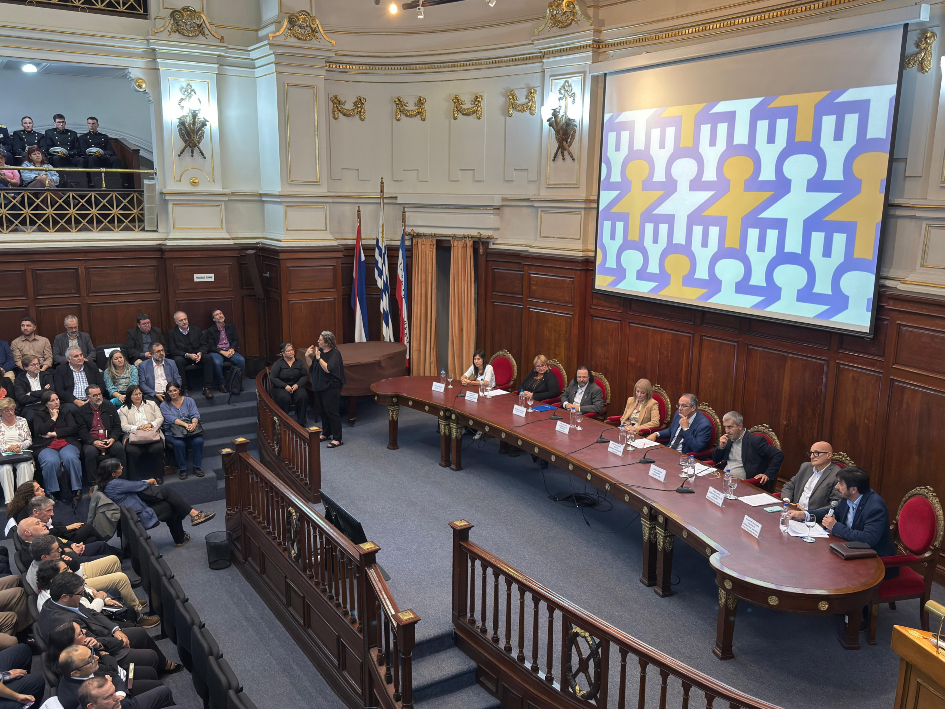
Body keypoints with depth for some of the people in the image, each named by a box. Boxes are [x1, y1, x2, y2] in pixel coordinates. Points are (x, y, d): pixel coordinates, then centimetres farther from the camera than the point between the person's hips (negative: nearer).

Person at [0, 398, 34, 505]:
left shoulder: (22, 421, 16)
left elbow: (29, 440, 12)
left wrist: (19, 446, -8)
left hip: (22, 453, 1)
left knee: (24, 466, -34)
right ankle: (9, 500, -36)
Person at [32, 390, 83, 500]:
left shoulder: (66, 413, 21)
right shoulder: (38, 415, 17)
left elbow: (73, 428, 6)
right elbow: (39, 431, -1)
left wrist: (54, 433, -2)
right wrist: (53, 418, 4)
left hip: (66, 444, 1)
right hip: (46, 446, -1)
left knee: (71, 458, -34)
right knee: (51, 462, -37)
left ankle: (77, 490, -28)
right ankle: (52, 492, -26)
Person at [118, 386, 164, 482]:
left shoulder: (151, 404, 23)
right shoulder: (124, 409, 17)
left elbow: (160, 418, 13)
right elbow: (124, 426, 4)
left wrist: (150, 424, -7)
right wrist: (138, 427, -13)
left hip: (152, 435, 1)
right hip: (134, 436, -1)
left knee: (158, 448, -32)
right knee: (132, 451, -34)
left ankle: (159, 476, -18)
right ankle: (133, 479, -21)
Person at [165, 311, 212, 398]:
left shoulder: (196, 331, 13)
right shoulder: (171, 333, 3)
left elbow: (204, 345, 10)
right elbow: (172, 350, -7)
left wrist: (200, 353, -15)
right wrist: (187, 355, -21)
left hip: (197, 356, 3)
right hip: (181, 357, -3)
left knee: (208, 358, -27)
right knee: (178, 360, -37)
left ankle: (206, 388, -26)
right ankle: (184, 389, -31)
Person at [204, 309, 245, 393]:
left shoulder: (231, 327, 16)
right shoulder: (211, 330, 5)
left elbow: (236, 340, 13)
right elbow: (210, 346, -2)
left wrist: (232, 349, -8)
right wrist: (222, 352, -17)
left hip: (229, 351, 3)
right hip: (216, 352, -3)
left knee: (242, 360, -28)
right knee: (217, 363, -38)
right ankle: (221, 384, -17)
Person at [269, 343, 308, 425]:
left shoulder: (299, 362, 9)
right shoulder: (278, 363, 1)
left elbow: (305, 376, 6)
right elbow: (272, 378, -6)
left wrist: (298, 385, -14)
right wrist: (285, 386, -18)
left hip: (296, 386, 2)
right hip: (280, 387, -2)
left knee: (303, 396, -29)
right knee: (285, 398, -35)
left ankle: (301, 422, -18)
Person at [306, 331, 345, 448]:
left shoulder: (335, 354, -16)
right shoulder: (319, 351, 7)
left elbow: (328, 369, -27)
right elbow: (312, 365, 13)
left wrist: (319, 358, -27)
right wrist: (307, 356, -3)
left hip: (331, 387, -8)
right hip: (319, 386, 8)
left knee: (332, 412, -5)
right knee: (323, 411, 17)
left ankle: (337, 439, 2)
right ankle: (326, 434, 32)